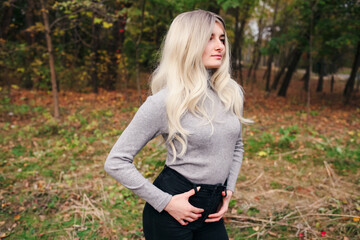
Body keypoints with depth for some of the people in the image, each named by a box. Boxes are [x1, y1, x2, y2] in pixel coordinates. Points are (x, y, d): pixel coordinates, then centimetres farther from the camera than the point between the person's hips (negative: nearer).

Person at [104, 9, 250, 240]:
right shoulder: (164, 102, -18)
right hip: (172, 212, -5)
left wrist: (229, 189, 4)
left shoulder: (232, 93, -2)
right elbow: (116, 162, -15)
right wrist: (165, 202, -16)